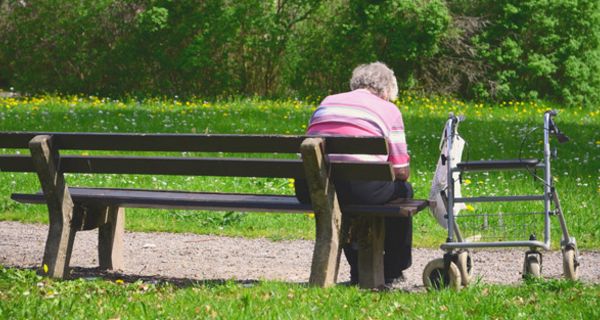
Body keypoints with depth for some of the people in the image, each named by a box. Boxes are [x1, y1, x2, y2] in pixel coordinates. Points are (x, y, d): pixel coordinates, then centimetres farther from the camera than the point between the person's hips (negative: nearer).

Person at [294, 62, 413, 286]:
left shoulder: (327, 103, 25)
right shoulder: (389, 110, 13)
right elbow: (402, 172, 9)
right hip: (357, 187, -5)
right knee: (403, 190, 25)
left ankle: (359, 270, 38)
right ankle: (393, 271, 31)